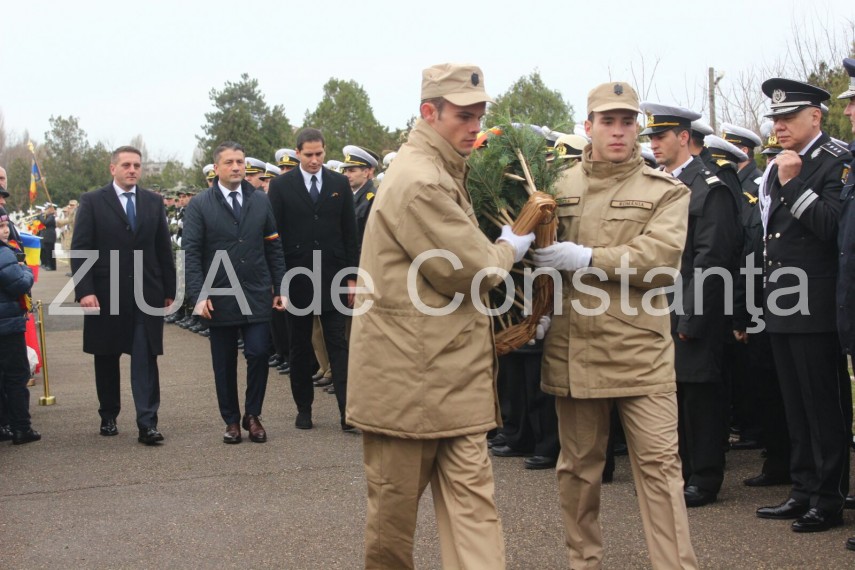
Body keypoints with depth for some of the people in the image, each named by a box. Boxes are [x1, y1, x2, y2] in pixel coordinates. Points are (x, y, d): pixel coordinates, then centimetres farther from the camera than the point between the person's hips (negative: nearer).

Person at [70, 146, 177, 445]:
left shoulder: (153, 202, 9)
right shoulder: (92, 202, 0)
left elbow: (164, 249, 10)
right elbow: (80, 250, -4)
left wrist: (169, 290, 6)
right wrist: (84, 291, -13)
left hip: (147, 294, 1)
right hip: (106, 294, -1)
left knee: (146, 359, -6)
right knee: (106, 358, 10)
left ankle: (147, 424, -9)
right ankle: (108, 417, 25)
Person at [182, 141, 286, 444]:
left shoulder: (261, 201, 8)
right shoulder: (199, 205, 0)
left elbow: (273, 247, 9)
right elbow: (191, 253, -4)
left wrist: (279, 288, 3)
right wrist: (199, 295, -14)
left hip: (257, 295, 1)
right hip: (220, 297, -1)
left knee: (258, 354, -6)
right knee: (224, 363, 6)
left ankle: (253, 415, 13)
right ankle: (231, 420, 19)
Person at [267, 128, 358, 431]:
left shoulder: (339, 184, 5)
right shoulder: (281, 185, 0)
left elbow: (350, 233, 6)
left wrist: (351, 277, 2)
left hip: (332, 277, 1)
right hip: (297, 277, 0)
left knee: (338, 345, -2)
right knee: (300, 347, 8)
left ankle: (348, 411, -5)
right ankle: (304, 408, 18)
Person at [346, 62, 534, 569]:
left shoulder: (443, 174, 16)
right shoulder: (420, 182, -18)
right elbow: (470, 271, -17)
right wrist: (510, 249, 1)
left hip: (453, 374, 9)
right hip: (410, 372, -9)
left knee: (472, 499, 3)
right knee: (397, 501, 7)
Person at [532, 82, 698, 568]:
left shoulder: (666, 191, 1)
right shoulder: (561, 188, 10)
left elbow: (661, 260, -13)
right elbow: (540, 253, 16)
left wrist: (587, 259, -17)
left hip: (641, 351, -2)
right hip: (573, 350, 3)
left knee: (660, 463, -3)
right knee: (579, 465, 11)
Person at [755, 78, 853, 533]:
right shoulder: (778, 168, 15)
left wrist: (792, 184, -20)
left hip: (815, 310, -8)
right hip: (782, 308, 8)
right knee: (796, 406, 14)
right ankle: (803, 491, 22)